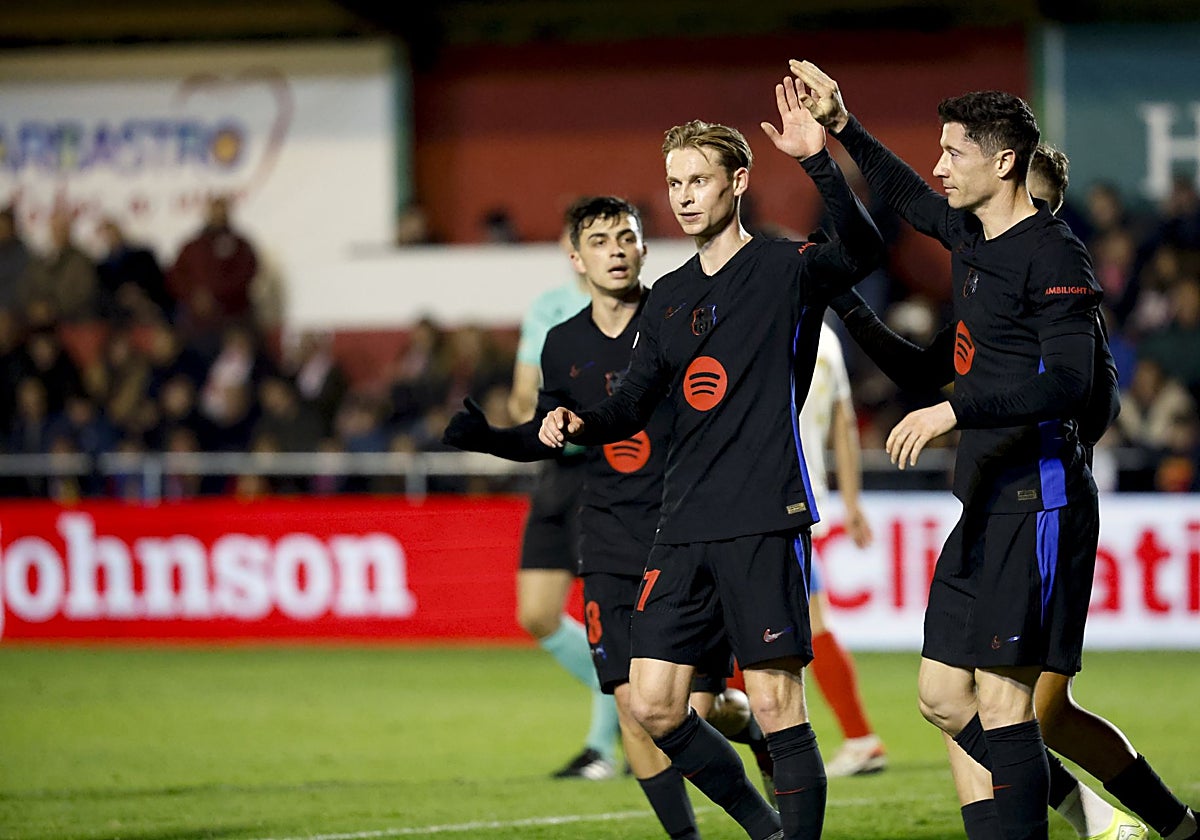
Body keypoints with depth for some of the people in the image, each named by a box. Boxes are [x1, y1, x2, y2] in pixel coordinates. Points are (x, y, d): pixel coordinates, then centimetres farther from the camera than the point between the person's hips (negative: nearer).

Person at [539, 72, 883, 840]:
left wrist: (820, 162, -36)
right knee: (655, 707, 4)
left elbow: (863, 252, -23)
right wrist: (578, 425, 1)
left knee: (777, 708, -9)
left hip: (764, 521, -7)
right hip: (685, 529, 7)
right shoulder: (669, 297, 17)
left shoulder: (786, 269, -2)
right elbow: (634, 407, 22)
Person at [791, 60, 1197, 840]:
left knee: (1002, 701, -14)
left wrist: (954, 411, -27)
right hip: (986, 505, 10)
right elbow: (911, 198, 37)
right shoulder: (972, 237, 14)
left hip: (1040, 501, -10)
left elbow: (1069, 385, -22)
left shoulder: (1054, 256, -12)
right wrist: (842, 127, 34)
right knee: (944, 697, 7)